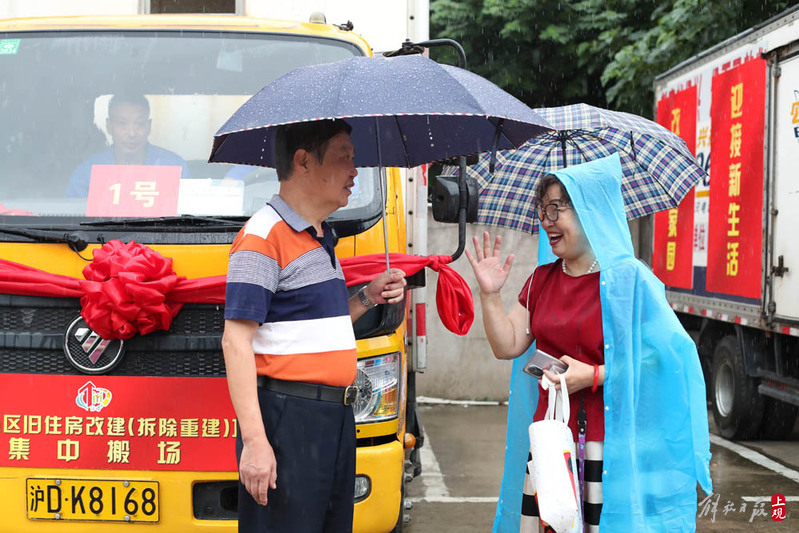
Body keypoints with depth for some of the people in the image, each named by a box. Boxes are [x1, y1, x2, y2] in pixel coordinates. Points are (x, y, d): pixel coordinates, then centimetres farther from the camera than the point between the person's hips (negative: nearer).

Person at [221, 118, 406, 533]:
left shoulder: (322, 237, 18)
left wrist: (368, 297, 10)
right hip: (287, 418, -9)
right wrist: (254, 440, -22)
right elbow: (236, 341, -17)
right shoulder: (264, 235, -11)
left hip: (336, 419, 9)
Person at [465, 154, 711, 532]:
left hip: (609, 440, -5)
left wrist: (594, 376, -17)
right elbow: (507, 347, 12)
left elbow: (659, 358, -11)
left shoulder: (627, 279, -8)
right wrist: (490, 295, 2)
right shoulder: (542, 279, 12)